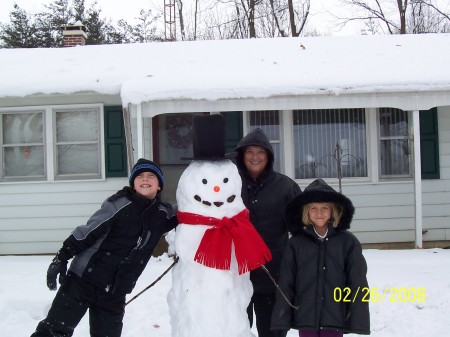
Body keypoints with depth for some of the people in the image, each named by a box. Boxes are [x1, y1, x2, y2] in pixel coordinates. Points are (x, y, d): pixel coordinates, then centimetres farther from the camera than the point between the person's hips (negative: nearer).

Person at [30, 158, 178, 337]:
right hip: (84, 279, -4)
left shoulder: (163, 214, 4)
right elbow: (87, 231, -10)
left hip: (115, 293, 5)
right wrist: (62, 258, -13)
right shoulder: (120, 204, -11)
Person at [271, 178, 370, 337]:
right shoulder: (296, 243, 2)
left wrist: (359, 320, -6)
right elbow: (285, 283, 2)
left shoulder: (348, 242, 0)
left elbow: (358, 283, -2)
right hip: (305, 317, 1)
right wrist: (281, 318, -2)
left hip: (335, 318, -1)